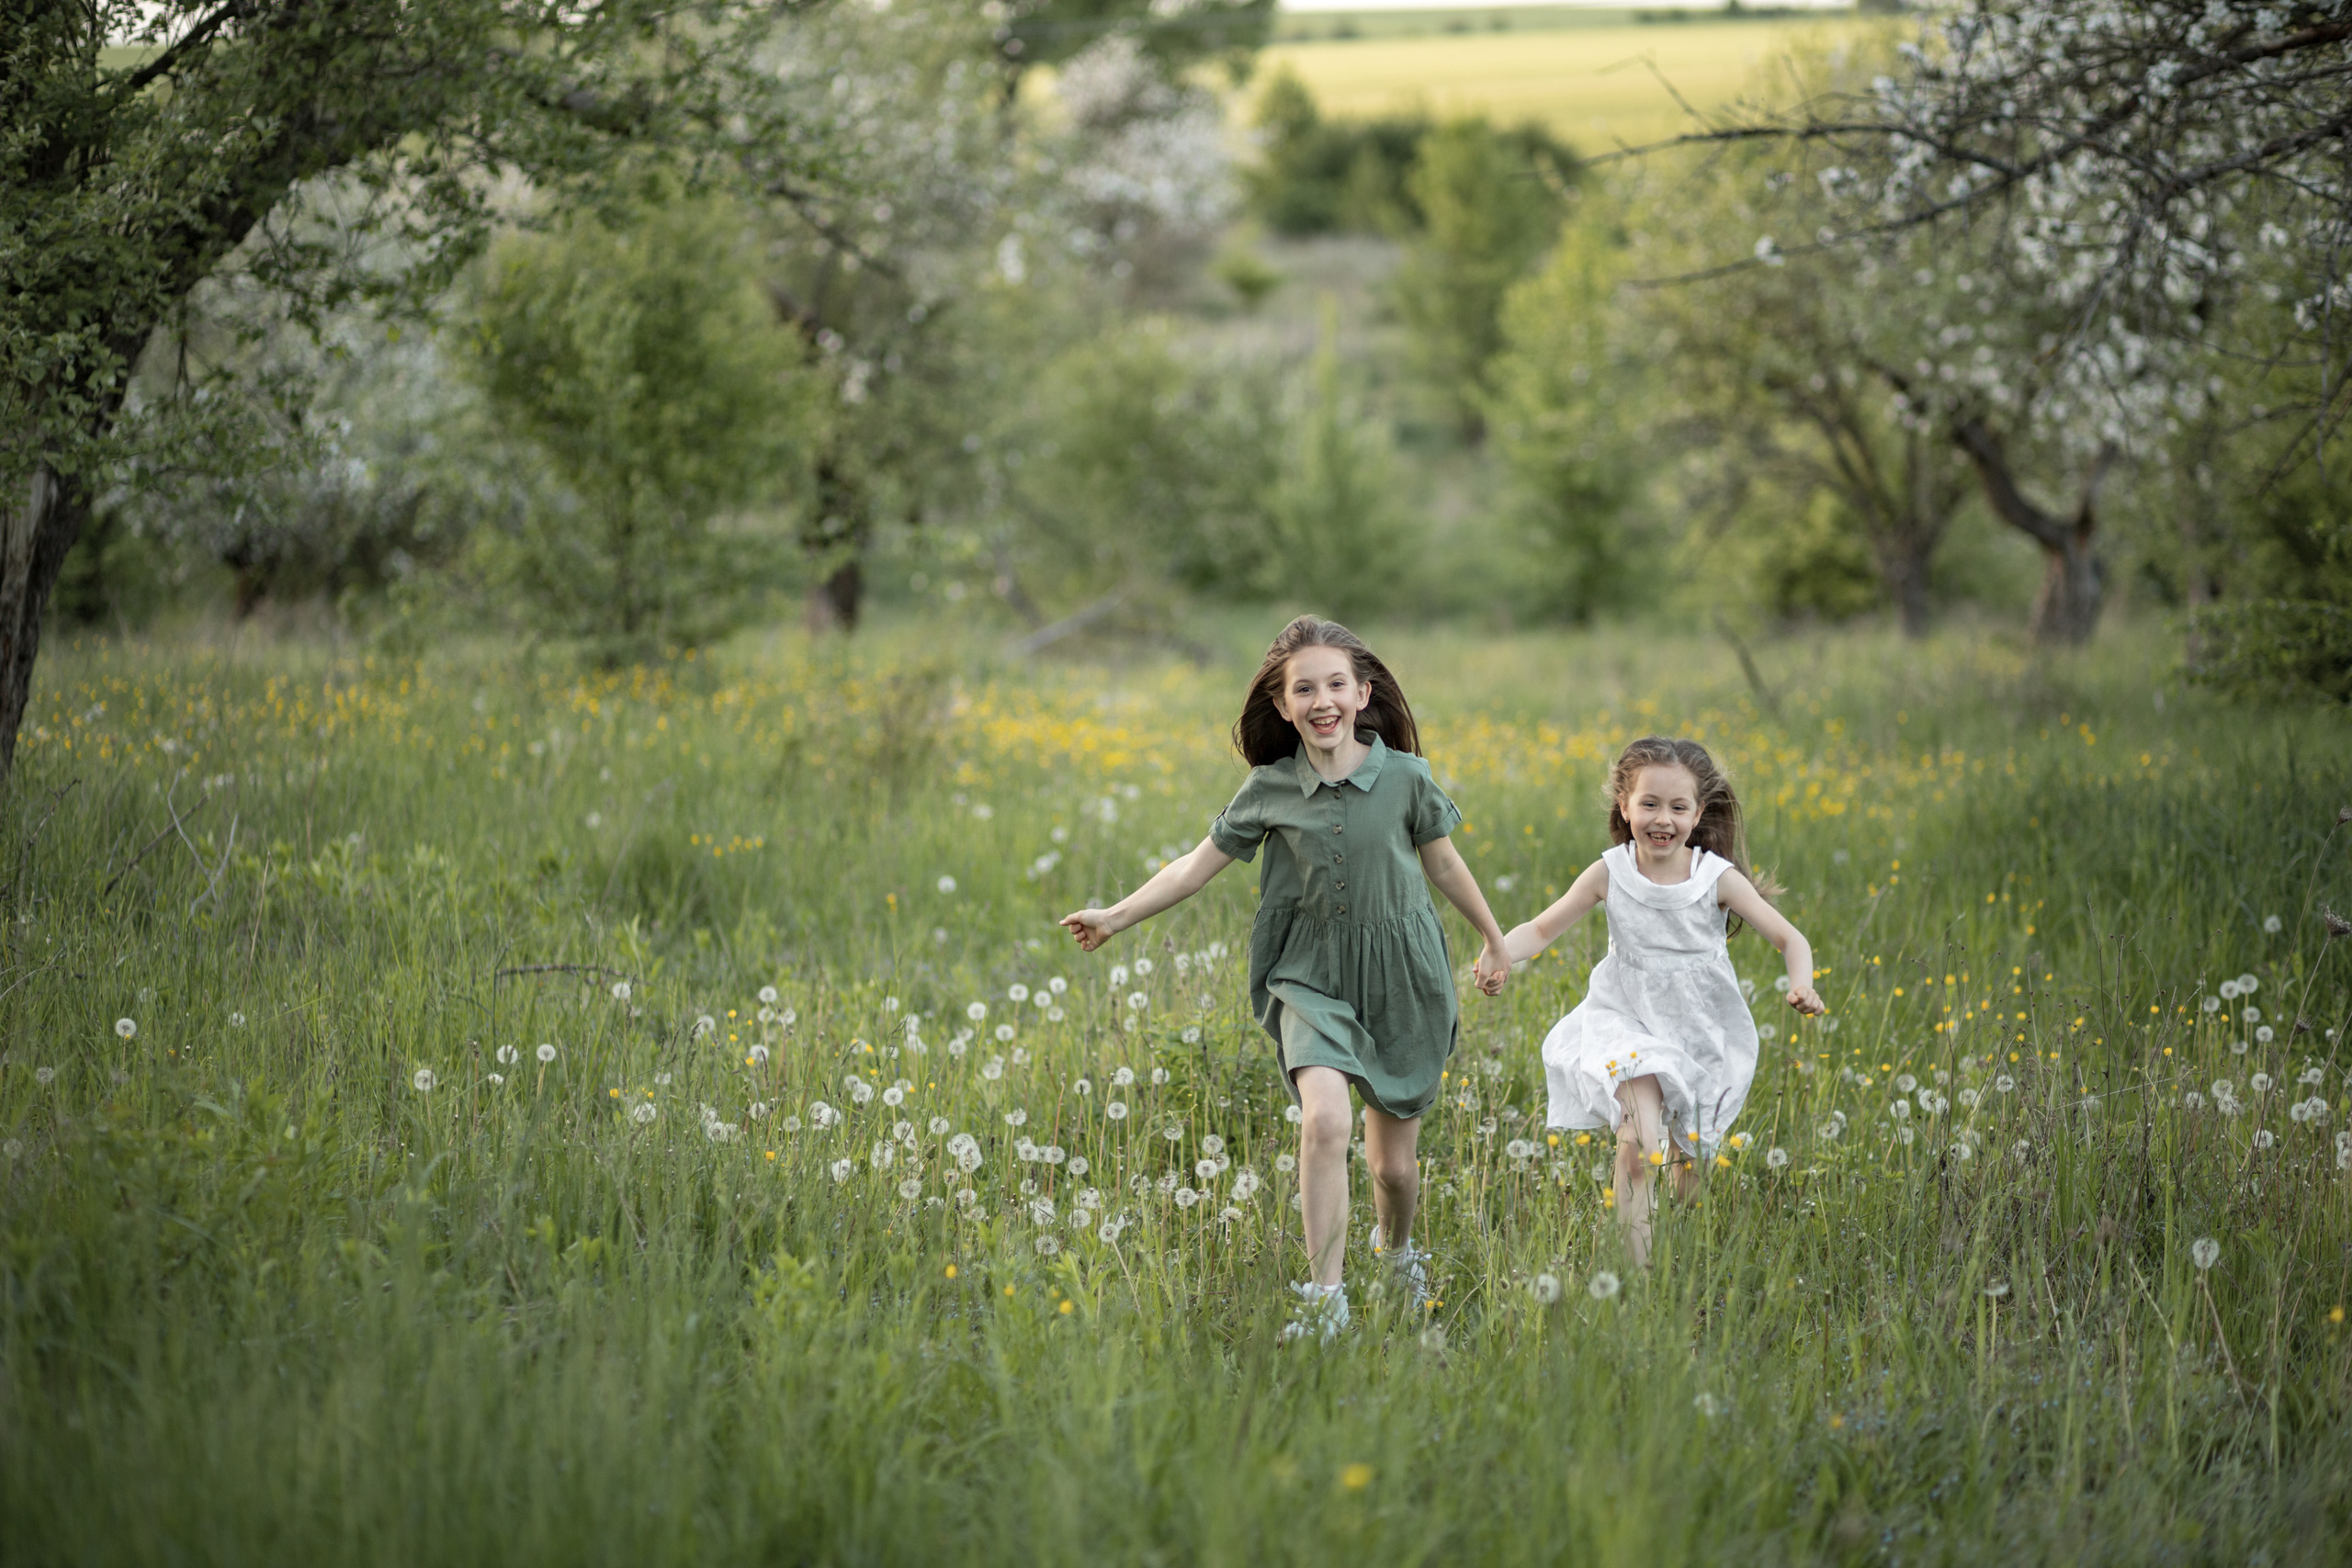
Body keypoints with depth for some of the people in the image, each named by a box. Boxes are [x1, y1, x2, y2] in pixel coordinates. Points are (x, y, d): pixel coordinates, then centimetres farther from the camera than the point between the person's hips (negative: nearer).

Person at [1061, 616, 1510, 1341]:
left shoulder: (1405, 776, -6)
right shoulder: (1269, 789, -4)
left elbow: (1444, 864, 8)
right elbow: (1199, 864, 3)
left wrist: (1494, 940, 18)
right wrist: (1117, 915, -2)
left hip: (1401, 978, 0)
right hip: (1311, 978, 0)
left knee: (1393, 1159, 7)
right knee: (1325, 1120, -26)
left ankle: (1397, 1248, 43)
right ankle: (1324, 1298, -18)